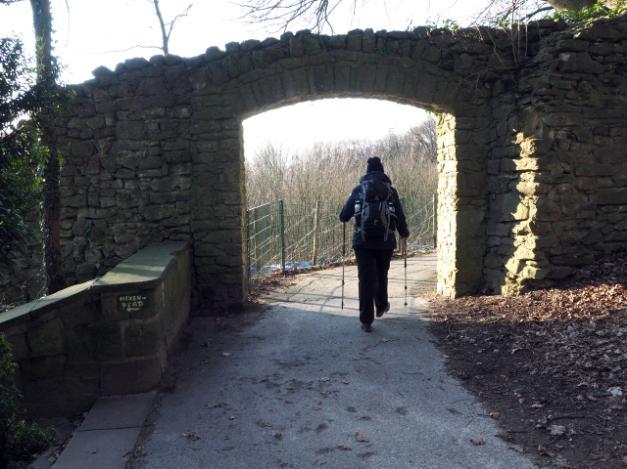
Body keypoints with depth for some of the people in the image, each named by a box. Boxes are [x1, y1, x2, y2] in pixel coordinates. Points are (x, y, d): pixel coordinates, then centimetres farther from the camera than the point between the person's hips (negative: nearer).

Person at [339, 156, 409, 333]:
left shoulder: (358, 189, 5)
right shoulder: (390, 190, 7)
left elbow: (343, 216, 2)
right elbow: (400, 217, 5)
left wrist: (344, 217, 26)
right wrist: (404, 237, 18)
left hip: (362, 240, -1)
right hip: (385, 240, 1)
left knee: (366, 279, 1)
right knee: (381, 275, 22)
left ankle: (366, 321, 0)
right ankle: (381, 307, 39)